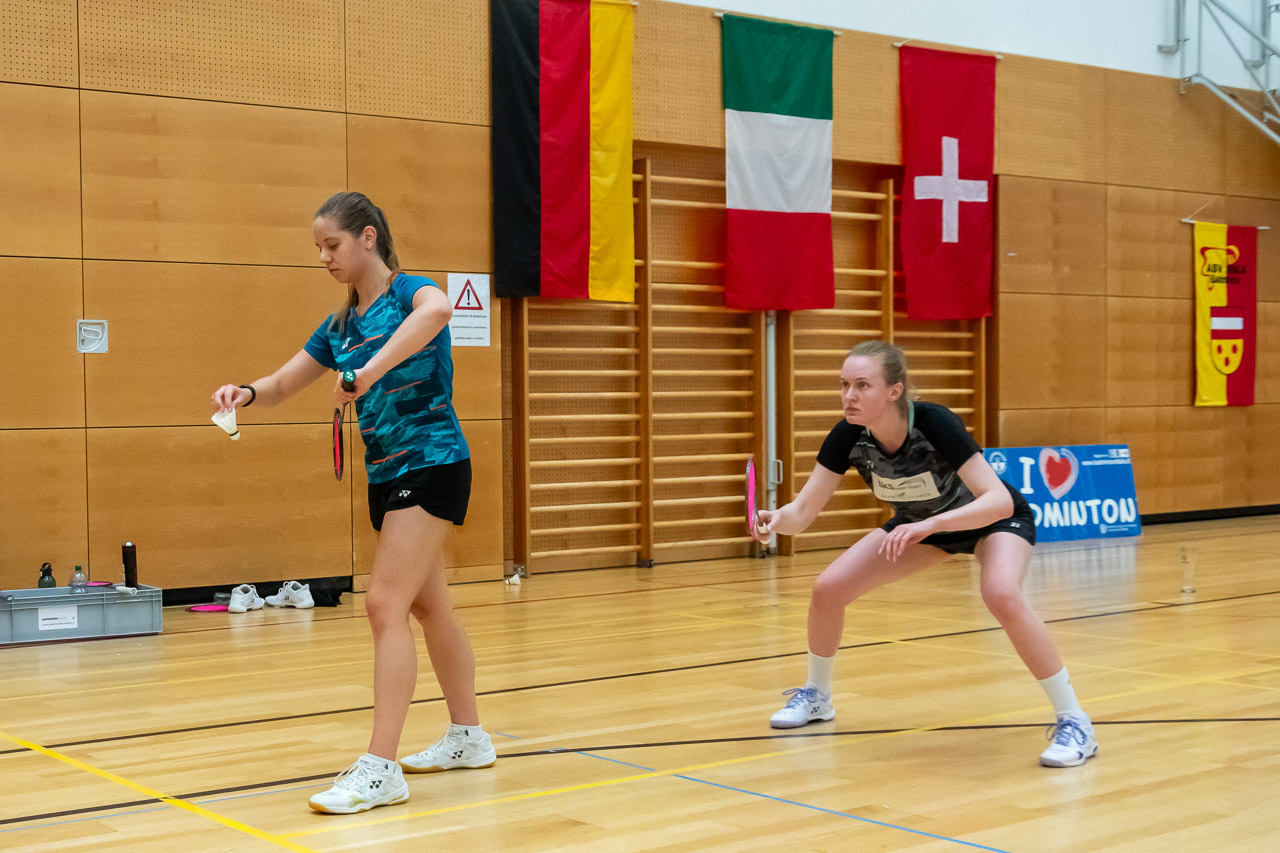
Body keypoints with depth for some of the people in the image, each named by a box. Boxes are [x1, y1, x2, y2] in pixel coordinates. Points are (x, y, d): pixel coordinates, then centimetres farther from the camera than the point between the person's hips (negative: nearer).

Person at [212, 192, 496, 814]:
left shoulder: (409, 291, -12)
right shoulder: (340, 325, 10)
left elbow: (437, 308, -38)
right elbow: (283, 383, 13)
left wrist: (372, 370, -42)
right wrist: (247, 394, -9)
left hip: (432, 464, -9)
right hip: (386, 474, 9)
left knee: (385, 604, -14)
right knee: (427, 604, 16)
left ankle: (380, 768, -12)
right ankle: (468, 737, 30)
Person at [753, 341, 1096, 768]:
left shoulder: (935, 424, -36)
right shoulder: (848, 437, -23)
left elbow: (999, 500, -41)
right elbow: (803, 512, -20)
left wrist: (929, 525, -54)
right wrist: (776, 520, -42)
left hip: (994, 519, -5)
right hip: (920, 523, 5)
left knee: (1002, 596, -35)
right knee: (827, 588, -6)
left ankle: (1074, 723, -19)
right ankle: (816, 696, 22)